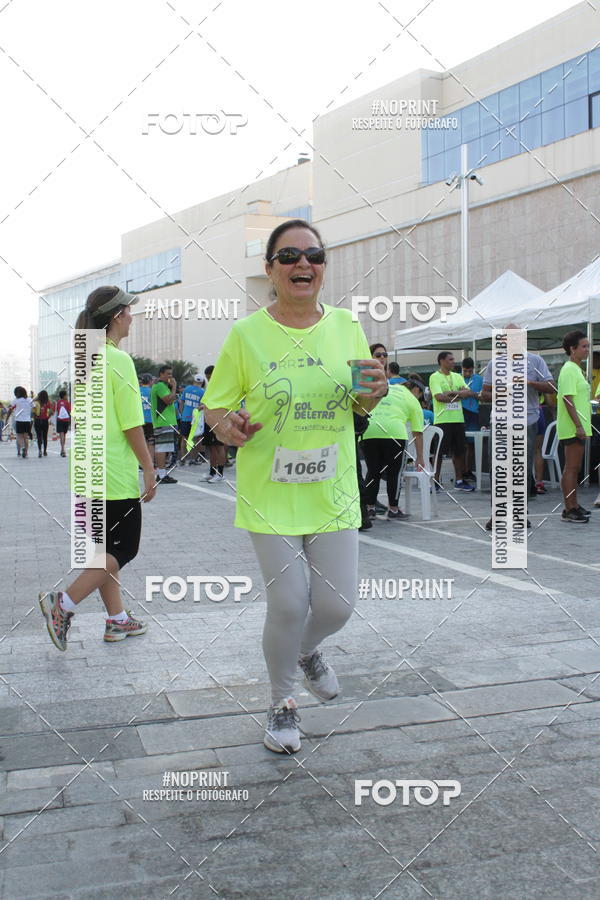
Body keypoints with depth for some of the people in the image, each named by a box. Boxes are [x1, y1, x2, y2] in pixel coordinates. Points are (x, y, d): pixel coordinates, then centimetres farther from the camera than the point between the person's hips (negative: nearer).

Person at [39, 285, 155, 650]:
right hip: (116, 474, -9)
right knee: (122, 551, 2)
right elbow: (131, 424, -17)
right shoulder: (119, 360, -15)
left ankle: (117, 619, 23)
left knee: (104, 550, 14)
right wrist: (150, 468, -9)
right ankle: (64, 603, -6)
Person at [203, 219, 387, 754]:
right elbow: (214, 408, 1)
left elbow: (361, 407, 13)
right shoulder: (247, 334, -6)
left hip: (333, 494, 3)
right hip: (271, 494, -2)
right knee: (288, 604, -1)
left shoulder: (345, 326, 3)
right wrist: (227, 425, -23)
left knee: (337, 604, 4)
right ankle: (283, 703, 27)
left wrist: (372, 393, -11)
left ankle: (308, 650, 42)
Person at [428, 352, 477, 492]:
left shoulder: (457, 377, 15)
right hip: (442, 419, -6)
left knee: (459, 451, 9)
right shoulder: (435, 377, -2)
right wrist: (460, 395, -5)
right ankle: (436, 481, 3)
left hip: (458, 419, 6)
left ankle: (459, 480, 19)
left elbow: (471, 393, 3)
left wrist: (453, 393, -14)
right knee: (439, 452, -4)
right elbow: (439, 397, -14)